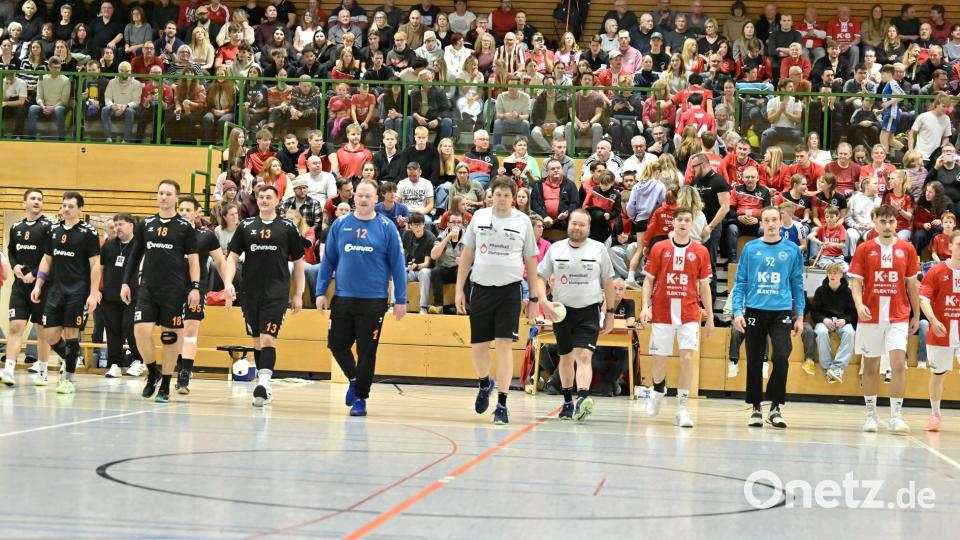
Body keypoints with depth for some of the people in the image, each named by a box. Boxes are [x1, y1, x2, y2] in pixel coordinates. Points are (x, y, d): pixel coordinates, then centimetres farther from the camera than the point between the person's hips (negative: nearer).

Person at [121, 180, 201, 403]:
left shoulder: (185, 227, 0)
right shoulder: (145, 224, 9)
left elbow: (193, 259, 0)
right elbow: (135, 255, 14)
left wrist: (195, 287, -9)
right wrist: (126, 282, 8)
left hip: (174, 289, -2)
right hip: (148, 287, 2)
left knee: (170, 336, 2)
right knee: (141, 330, -12)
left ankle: (165, 386, 13)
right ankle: (152, 373, 12)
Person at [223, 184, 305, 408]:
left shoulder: (288, 227, 3)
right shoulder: (246, 226, 7)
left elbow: (298, 262, 8)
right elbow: (232, 257, 5)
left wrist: (298, 294, 5)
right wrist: (228, 283, -11)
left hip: (277, 293, -3)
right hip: (251, 292, 3)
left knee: (268, 339, -15)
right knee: (257, 340, 11)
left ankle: (264, 383, -25)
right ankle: (263, 388, 21)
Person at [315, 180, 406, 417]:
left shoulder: (386, 227, -2)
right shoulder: (340, 225, 4)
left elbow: (397, 264, -1)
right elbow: (328, 260, 8)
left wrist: (401, 300, -4)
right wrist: (321, 292, 3)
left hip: (373, 300, -2)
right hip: (343, 298, 2)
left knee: (367, 351, 3)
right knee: (337, 344, 6)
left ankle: (360, 398, 16)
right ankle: (354, 379, 32)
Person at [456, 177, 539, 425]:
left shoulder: (522, 221, 2)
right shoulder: (479, 217, 6)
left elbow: (531, 260, 7)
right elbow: (467, 254, 11)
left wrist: (534, 298, 5)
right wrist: (459, 289, 6)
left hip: (509, 290, -2)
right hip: (481, 287, 2)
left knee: (504, 344, -8)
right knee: (479, 345, 6)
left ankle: (502, 404, -3)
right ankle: (484, 384, 37)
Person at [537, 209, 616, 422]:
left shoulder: (599, 249, 1)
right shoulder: (556, 248, 4)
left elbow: (608, 283, 7)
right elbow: (540, 277, 7)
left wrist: (610, 313, 5)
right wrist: (545, 303, -9)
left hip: (589, 310, -3)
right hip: (561, 310, 3)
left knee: (583, 356, -19)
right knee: (566, 357, 14)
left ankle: (583, 398, -34)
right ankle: (568, 402, 28)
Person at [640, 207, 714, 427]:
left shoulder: (700, 252, 4)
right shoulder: (659, 248, 3)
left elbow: (704, 285, 8)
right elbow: (649, 280, 4)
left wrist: (710, 317, 6)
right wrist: (645, 306, -9)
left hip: (689, 314, 0)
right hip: (662, 312, 0)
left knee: (687, 357, -13)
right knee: (659, 358, 7)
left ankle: (682, 408, -9)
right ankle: (658, 390, 40)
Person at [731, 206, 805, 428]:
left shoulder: (792, 250, 5)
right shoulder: (750, 248, 4)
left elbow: (797, 284, 10)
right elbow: (740, 282, 6)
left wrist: (799, 315, 7)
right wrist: (737, 312, -3)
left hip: (781, 311, -1)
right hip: (754, 310, 1)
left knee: (781, 357, -16)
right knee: (754, 362, 5)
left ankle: (775, 407, -5)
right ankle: (755, 408, 17)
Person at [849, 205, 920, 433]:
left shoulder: (907, 249, 4)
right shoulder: (864, 249, 1)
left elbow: (912, 284, 10)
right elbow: (856, 282, -1)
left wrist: (916, 315, 11)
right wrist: (859, 305, -19)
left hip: (898, 317, 0)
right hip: (870, 316, 0)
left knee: (898, 363, -13)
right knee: (870, 366, 7)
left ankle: (896, 416, -8)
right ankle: (871, 415, 18)